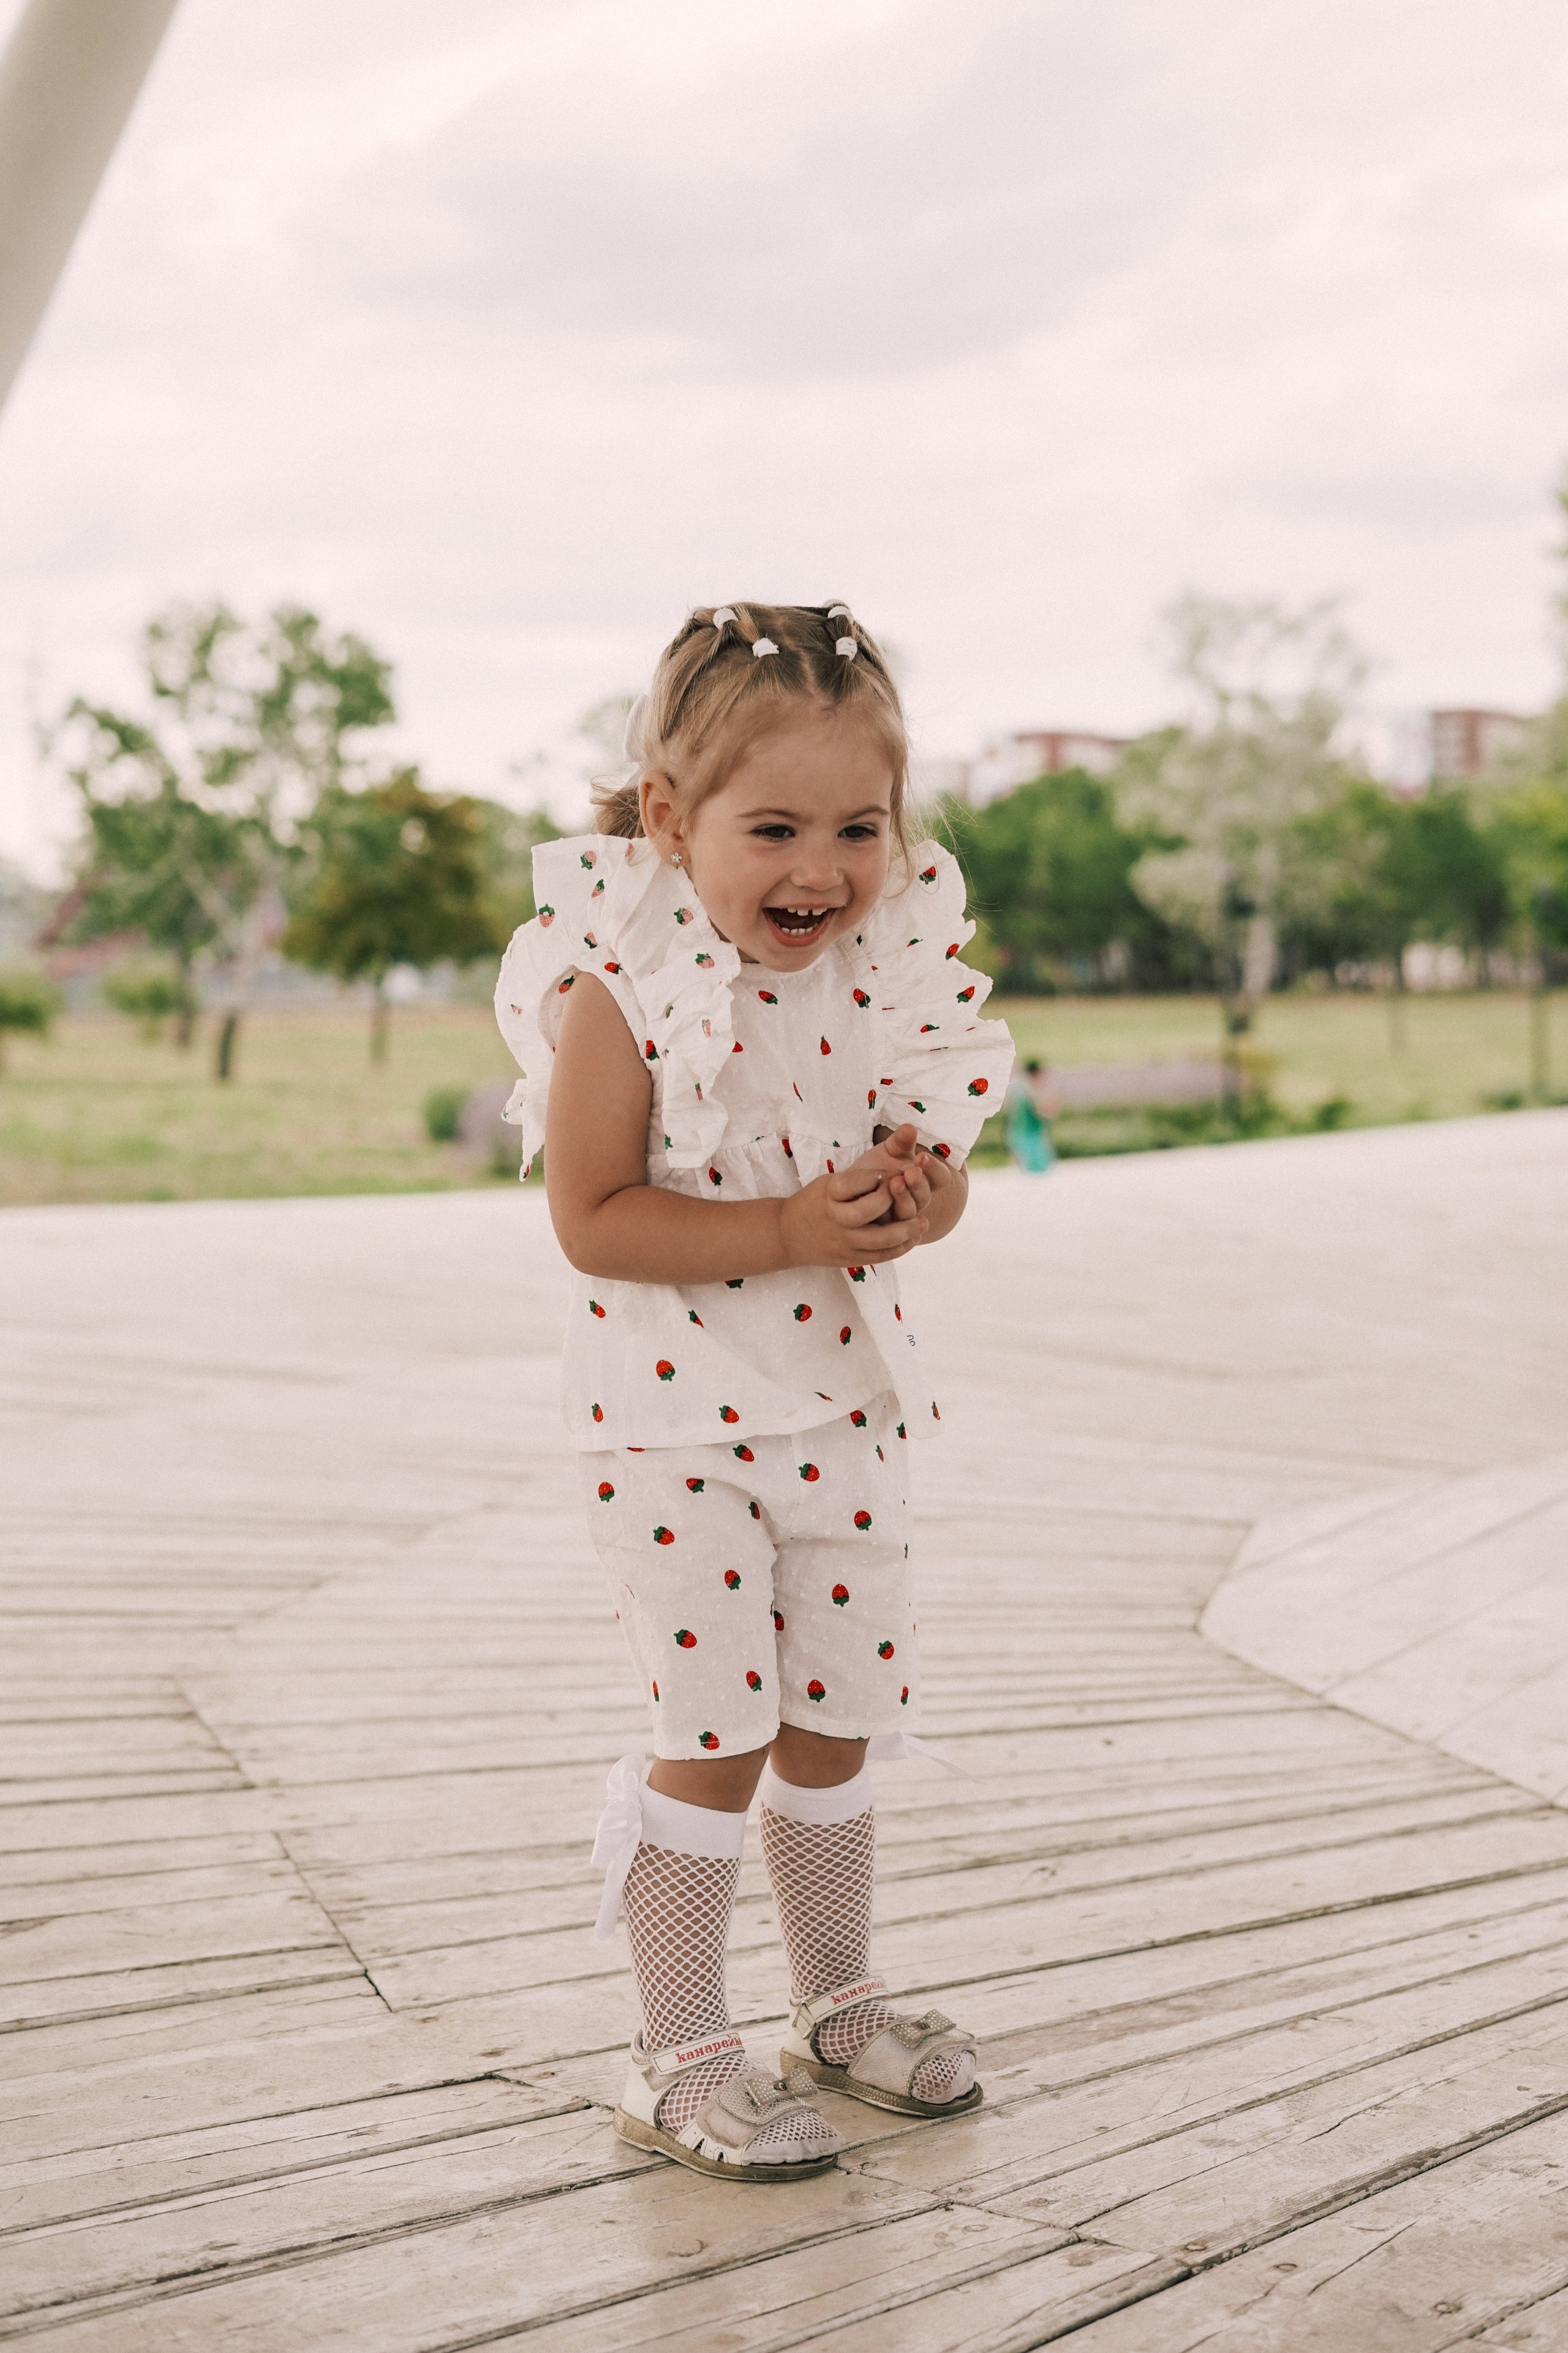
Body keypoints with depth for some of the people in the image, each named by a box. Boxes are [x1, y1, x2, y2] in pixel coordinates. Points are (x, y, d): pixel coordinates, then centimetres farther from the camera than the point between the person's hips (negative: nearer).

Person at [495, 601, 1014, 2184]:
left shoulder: (884, 977, 0)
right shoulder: (617, 987, -17)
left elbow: (924, 1167, 10)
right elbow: (595, 1221, -19)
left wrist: (922, 1194, -15)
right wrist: (793, 1232, -27)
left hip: (838, 1408, 6)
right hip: (671, 1418, -5)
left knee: (836, 1720, 16)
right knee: (715, 1735, 0)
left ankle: (838, 2003, 36)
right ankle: (678, 2059, 16)